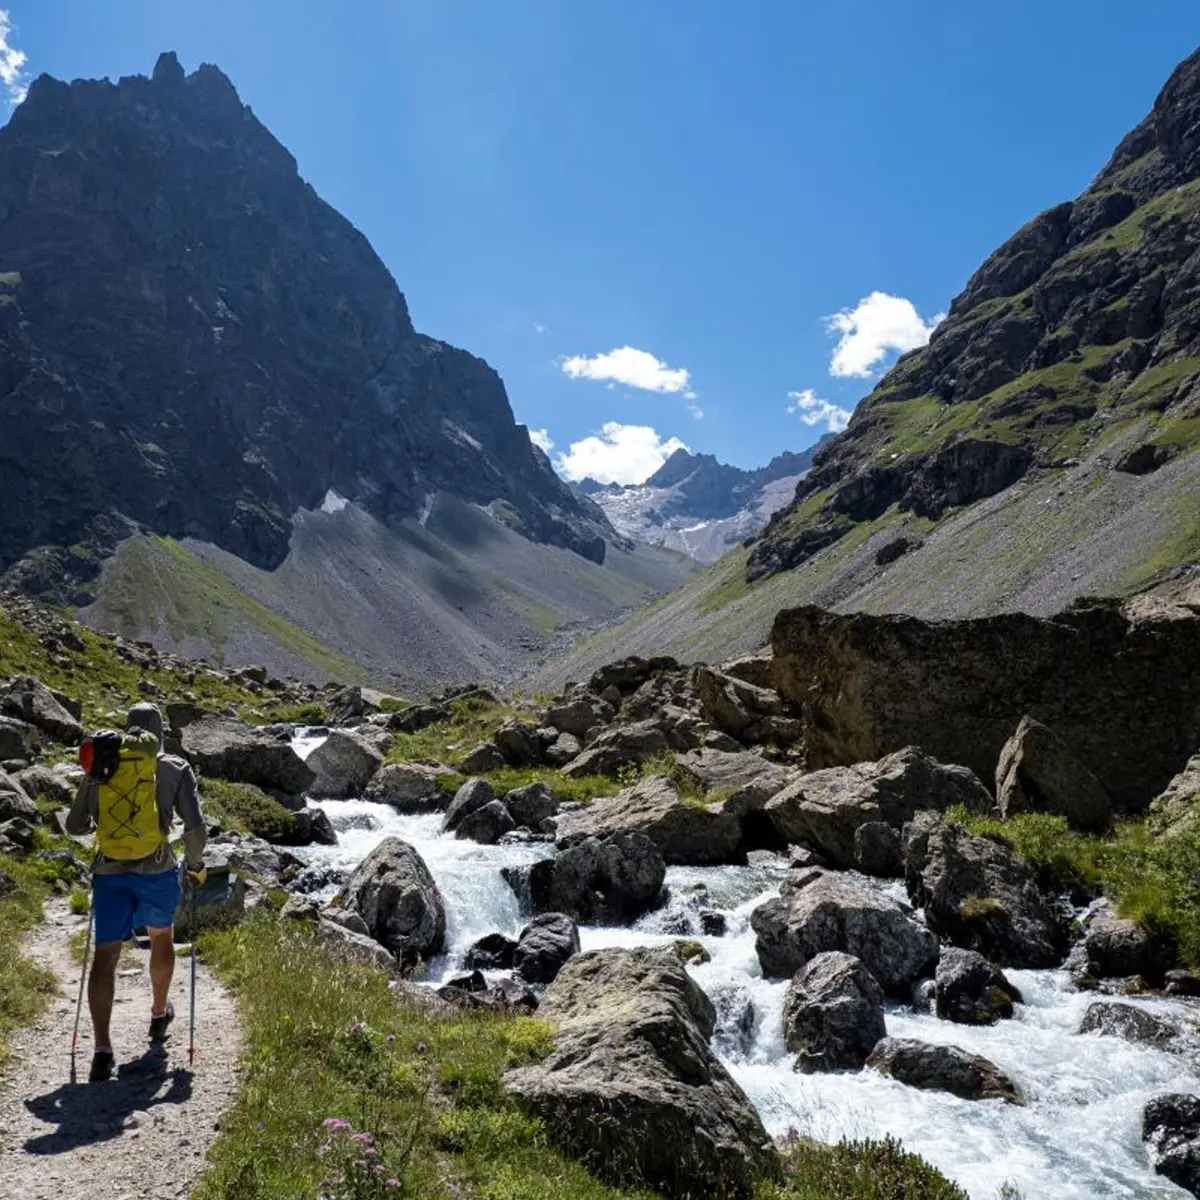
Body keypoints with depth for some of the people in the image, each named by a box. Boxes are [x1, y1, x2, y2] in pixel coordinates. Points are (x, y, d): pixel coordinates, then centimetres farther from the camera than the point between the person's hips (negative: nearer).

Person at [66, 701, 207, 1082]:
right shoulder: (175, 768, -2)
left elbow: (74, 825, 13)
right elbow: (196, 828, -8)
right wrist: (195, 865, 9)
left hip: (109, 874, 1)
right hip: (157, 871, -1)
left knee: (105, 956, 4)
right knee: (161, 936, 24)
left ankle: (102, 1048, -7)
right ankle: (159, 1015, 41)